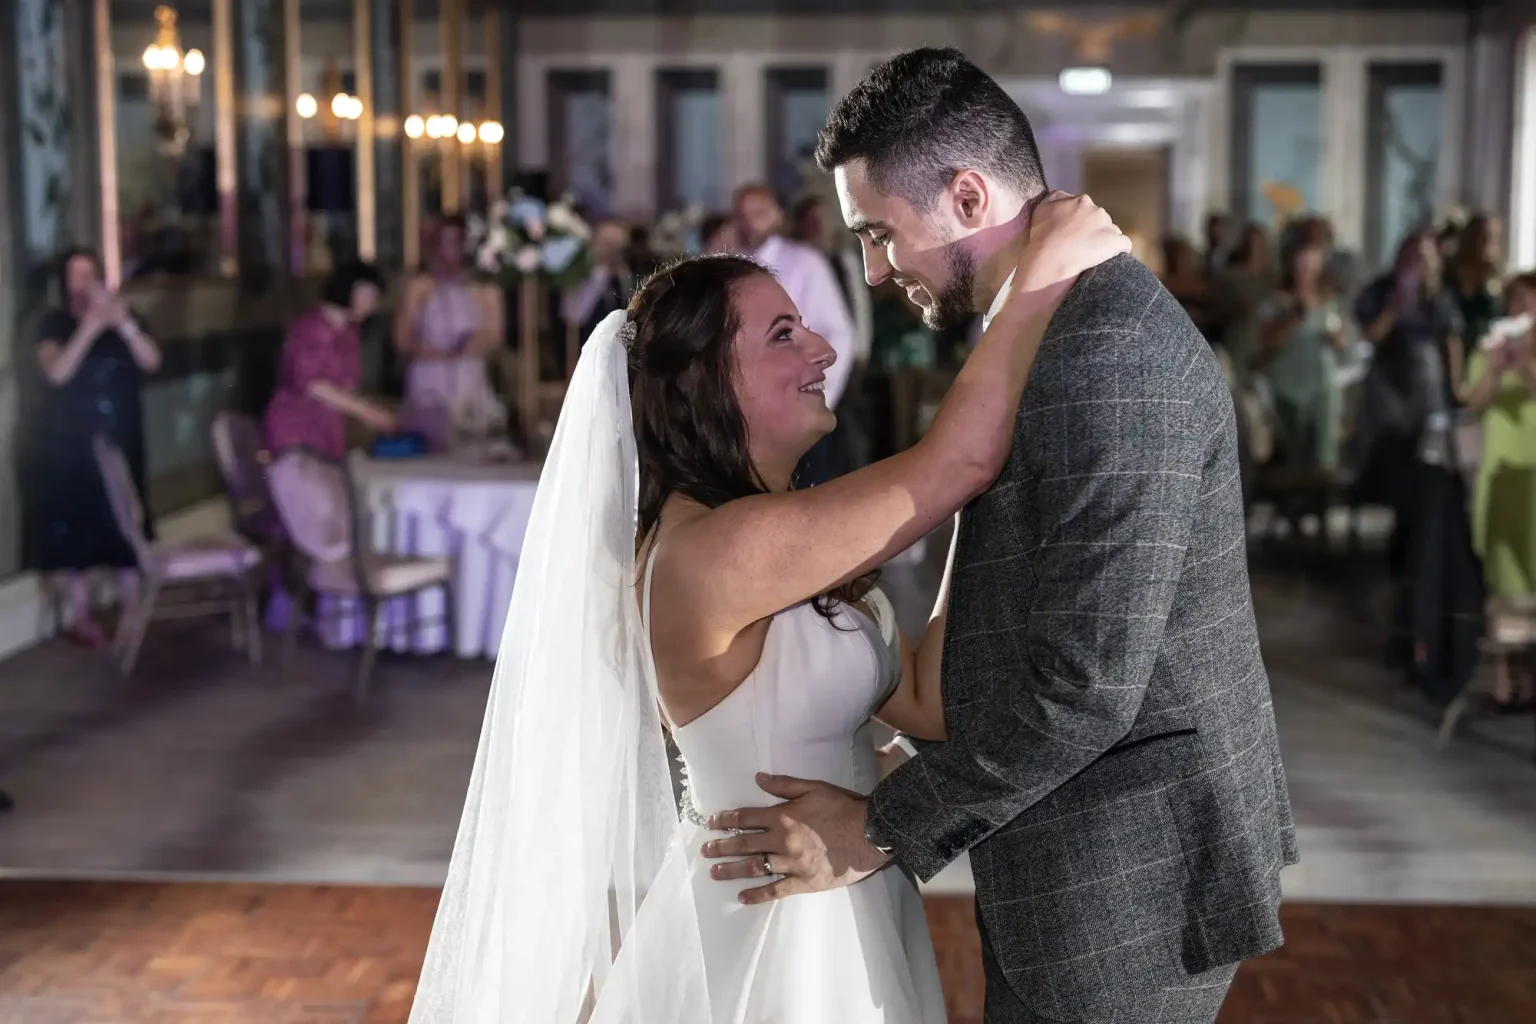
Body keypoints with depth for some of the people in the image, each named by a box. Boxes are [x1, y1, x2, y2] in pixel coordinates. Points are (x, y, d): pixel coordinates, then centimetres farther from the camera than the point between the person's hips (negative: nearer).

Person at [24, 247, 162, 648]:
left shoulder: (126, 316, 5)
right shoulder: (55, 323, -2)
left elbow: (151, 361, -8)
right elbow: (56, 372, -18)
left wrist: (124, 324, -23)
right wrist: (90, 327, -27)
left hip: (119, 441, 2)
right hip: (67, 444, -2)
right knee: (73, 525, -2)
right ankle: (79, 615, 6)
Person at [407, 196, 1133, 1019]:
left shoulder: (780, 541, 4)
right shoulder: (720, 548, -25)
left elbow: (925, 704, 2)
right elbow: (962, 456, -26)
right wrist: (1049, 265, -16)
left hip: (832, 912, 9)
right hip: (772, 929, -9)